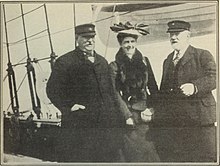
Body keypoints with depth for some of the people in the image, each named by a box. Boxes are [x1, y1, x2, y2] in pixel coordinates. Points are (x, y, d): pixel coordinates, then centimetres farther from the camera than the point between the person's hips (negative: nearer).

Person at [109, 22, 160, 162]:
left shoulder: (144, 61, 10)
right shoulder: (114, 66, -2)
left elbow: (153, 89, 12)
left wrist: (151, 108, 0)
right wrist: (128, 116, -12)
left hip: (146, 112, 3)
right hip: (128, 112, -3)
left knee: (153, 151, -1)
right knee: (134, 154, -4)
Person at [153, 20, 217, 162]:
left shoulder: (203, 56, 5)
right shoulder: (167, 61, 24)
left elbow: (213, 77, -10)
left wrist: (195, 86, -28)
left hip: (199, 119, -5)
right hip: (171, 121, 5)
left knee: (206, 158, -7)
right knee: (169, 157, 1)